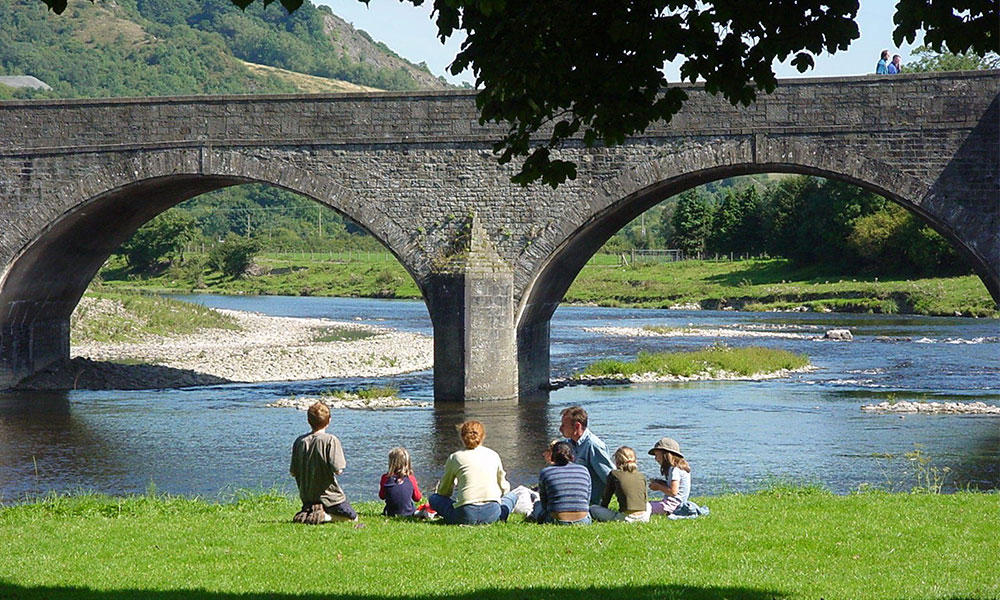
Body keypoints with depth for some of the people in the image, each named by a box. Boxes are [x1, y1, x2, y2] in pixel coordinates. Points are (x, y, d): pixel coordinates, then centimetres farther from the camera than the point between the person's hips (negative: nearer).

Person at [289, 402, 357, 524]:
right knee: (353, 518, 11)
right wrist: (343, 464, 2)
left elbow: (293, 472, 2)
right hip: (329, 495, -5)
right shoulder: (331, 440, -15)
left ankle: (306, 512, -2)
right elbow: (337, 470, -20)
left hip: (306, 496, 5)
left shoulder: (299, 441, -1)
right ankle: (324, 516, -14)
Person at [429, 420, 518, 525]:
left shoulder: (455, 457, 8)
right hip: (491, 515, 2)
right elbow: (504, 488, 22)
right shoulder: (493, 455, 13)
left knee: (434, 498, 24)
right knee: (512, 496, 32)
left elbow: (443, 491, 17)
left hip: (466, 515, -2)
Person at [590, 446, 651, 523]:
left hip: (626, 517, -3)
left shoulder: (614, 474, 5)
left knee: (593, 508, 11)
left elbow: (606, 499, 12)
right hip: (643, 518, 3)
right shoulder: (641, 475, 14)